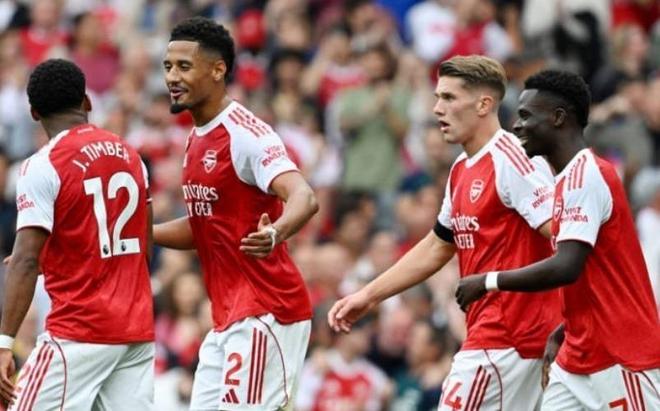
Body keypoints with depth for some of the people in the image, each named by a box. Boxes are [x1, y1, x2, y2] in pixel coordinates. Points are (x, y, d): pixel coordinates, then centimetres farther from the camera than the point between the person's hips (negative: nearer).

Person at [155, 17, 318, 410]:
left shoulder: (245, 133, -15)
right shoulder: (198, 140, 15)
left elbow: (304, 198, -29)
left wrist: (275, 233, -49)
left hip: (264, 314, -10)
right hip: (227, 318, 10)